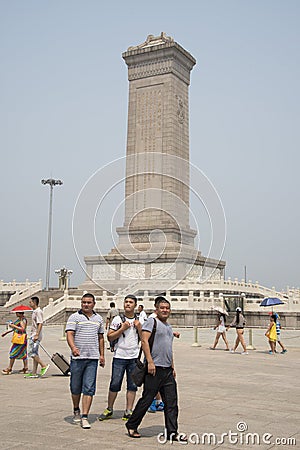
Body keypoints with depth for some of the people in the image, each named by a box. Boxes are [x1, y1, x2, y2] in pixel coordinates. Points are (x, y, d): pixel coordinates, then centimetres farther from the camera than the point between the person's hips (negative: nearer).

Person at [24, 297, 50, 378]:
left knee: (31, 353, -11)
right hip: (33, 335, 10)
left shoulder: (38, 311, -14)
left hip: (36, 336, -10)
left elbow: (40, 324, -21)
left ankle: (44, 365, -6)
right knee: (34, 353, 9)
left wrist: (36, 335, -25)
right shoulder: (35, 311, 17)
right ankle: (34, 373, 12)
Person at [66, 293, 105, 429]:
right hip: (77, 357, -2)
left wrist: (102, 355, 15)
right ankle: (76, 411, 31)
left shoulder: (98, 319, 14)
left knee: (89, 388, -3)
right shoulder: (74, 317, 0)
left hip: (93, 358, 2)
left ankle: (85, 417, -1)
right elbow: (69, 334, -11)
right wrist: (73, 347, -29)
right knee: (75, 387, 9)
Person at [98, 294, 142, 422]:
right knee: (114, 384, 1)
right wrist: (122, 329, -11)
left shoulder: (139, 321, 9)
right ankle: (109, 410, 16)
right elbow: (110, 337, -1)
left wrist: (139, 328, -5)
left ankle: (128, 412, 12)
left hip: (134, 357, 2)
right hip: (119, 356, -2)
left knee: (132, 386, 4)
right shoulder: (117, 319, 2)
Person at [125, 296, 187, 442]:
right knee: (146, 400, 0)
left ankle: (172, 432, 10)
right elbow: (144, 341, -14)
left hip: (167, 370, 8)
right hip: (154, 369, -8)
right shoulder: (151, 322, -4)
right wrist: (150, 362, -20)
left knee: (171, 402, 5)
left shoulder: (169, 327, 22)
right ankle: (131, 426, 15)